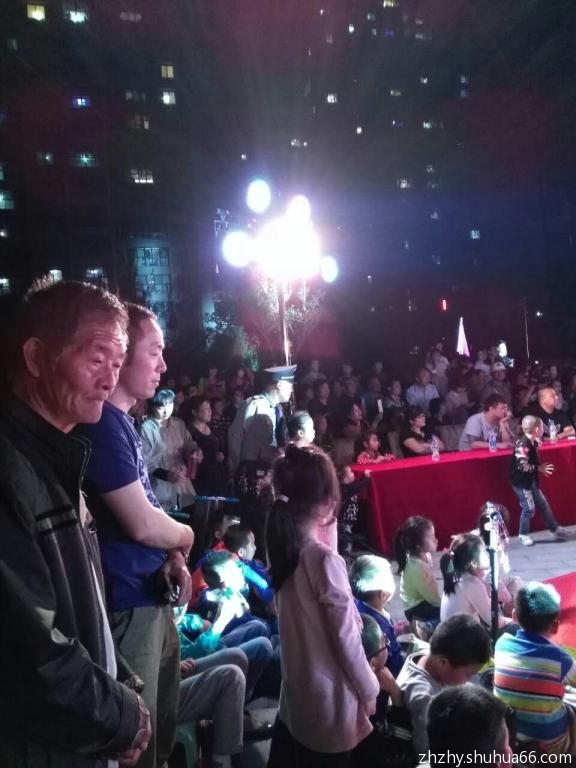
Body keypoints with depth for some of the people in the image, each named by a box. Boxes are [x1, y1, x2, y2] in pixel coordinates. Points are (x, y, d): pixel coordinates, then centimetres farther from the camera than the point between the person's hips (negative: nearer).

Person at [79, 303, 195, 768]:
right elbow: (142, 524, -23)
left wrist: (173, 560, 0)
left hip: (153, 597, 9)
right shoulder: (102, 423, -21)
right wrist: (185, 537, -4)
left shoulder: (123, 421, 10)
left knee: (163, 723, 25)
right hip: (128, 604, -9)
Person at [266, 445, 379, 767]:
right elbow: (346, 636, -17)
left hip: (294, 692, 6)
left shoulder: (284, 547, -2)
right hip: (329, 699, -6)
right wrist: (369, 690, -3)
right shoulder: (324, 558, -23)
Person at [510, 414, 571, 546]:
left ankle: (555, 530, 28)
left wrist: (541, 468, -1)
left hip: (530, 480, 9)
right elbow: (523, 466, -30)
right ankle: (524, 535, 16)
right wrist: (539, 468, -19)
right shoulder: (523, 444, -25)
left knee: (543, 504, 16)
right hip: (521, 481, -9)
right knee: (529, 507, -1)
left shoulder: (532, 442, 4)